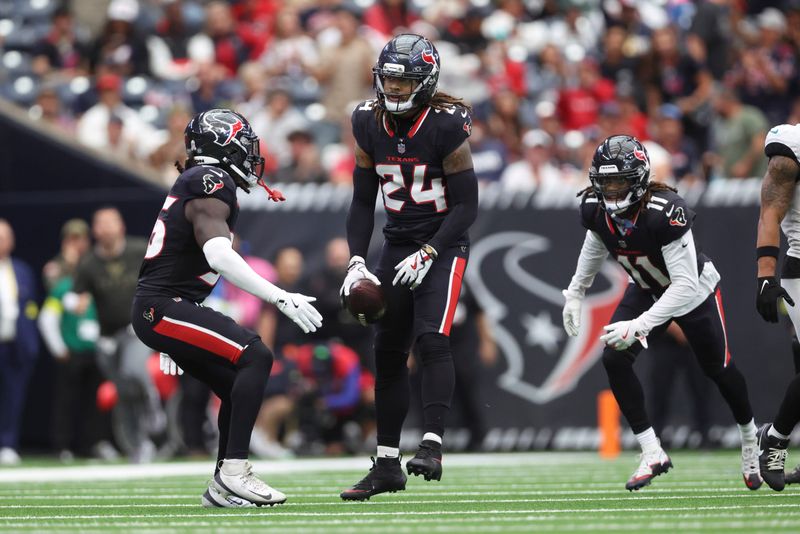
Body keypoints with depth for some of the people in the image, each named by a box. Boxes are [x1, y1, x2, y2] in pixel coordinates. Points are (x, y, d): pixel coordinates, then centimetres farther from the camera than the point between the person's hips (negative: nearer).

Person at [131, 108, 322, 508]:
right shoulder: (212, 183, -12)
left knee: (239, 390, 12)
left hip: (155, 309, 10)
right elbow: (219, 255, -26)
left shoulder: (194, 181, 19)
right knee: (255, 357, -19)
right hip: (165, 307, -10)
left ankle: (222, 488, 16)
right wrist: (281, 298, -29)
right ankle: (234, 470, -22)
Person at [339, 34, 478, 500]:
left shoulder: (446, 126, -17)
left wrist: (427, 254, -23)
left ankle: (432, 448, -25)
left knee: (432, 338, -23)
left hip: (443, 243, -6)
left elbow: (467, 204, -14)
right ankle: (388, 464, 13)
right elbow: (364, 202, 7)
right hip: (398, 244, 6)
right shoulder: (369, 124, -1)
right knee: (389, 351, 6)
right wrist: (357, 261, -4)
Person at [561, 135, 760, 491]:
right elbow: (595, 245, 7)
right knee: (614, 358, -15)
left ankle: (750, 438, 41)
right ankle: (652, 454, -5)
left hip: (694, 289, -5)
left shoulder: (665, 212, -40)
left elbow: (685, 285, -40)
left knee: (718, 369, 11)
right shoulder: (595, 209, -21)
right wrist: (575, 294, 9)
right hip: (648, 289, 5)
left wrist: (639, 325, -45)